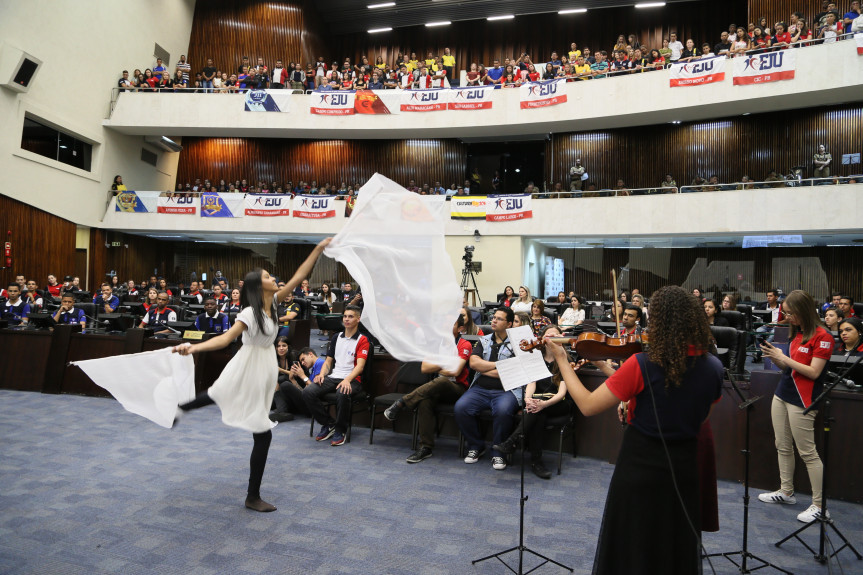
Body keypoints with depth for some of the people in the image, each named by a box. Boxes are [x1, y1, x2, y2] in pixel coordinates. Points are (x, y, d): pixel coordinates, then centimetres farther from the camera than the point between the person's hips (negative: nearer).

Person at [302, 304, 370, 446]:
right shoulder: (336, 337, 20)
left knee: (342, 394, -40)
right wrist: (322, 374, 0)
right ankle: (328, 424, -1)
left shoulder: (362, 340, 1)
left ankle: (341, 430, -14)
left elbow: (360, 366, -10)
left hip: (352, 379, -5)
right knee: (308, 392, -21)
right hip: (333, 377, 6)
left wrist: (347, 380, -27)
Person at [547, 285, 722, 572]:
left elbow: (587, 406, -19)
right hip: (684, 470, 5)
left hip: (638, 470, -4)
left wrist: (562, 360, -9)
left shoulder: (642, 365, -24)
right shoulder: (713, 367, -7)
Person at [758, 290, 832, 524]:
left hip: (802, 400, -8)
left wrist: (783, 357, -18)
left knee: (807, 452, -2)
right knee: (783, 447, 14)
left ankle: (819, 505, 8)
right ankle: (786, 492, 27)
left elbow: (814, 372, -17)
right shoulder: (795, 333, 11)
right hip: (782, 395, 8)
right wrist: (774, 357, -2)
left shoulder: (822, 337, -12)